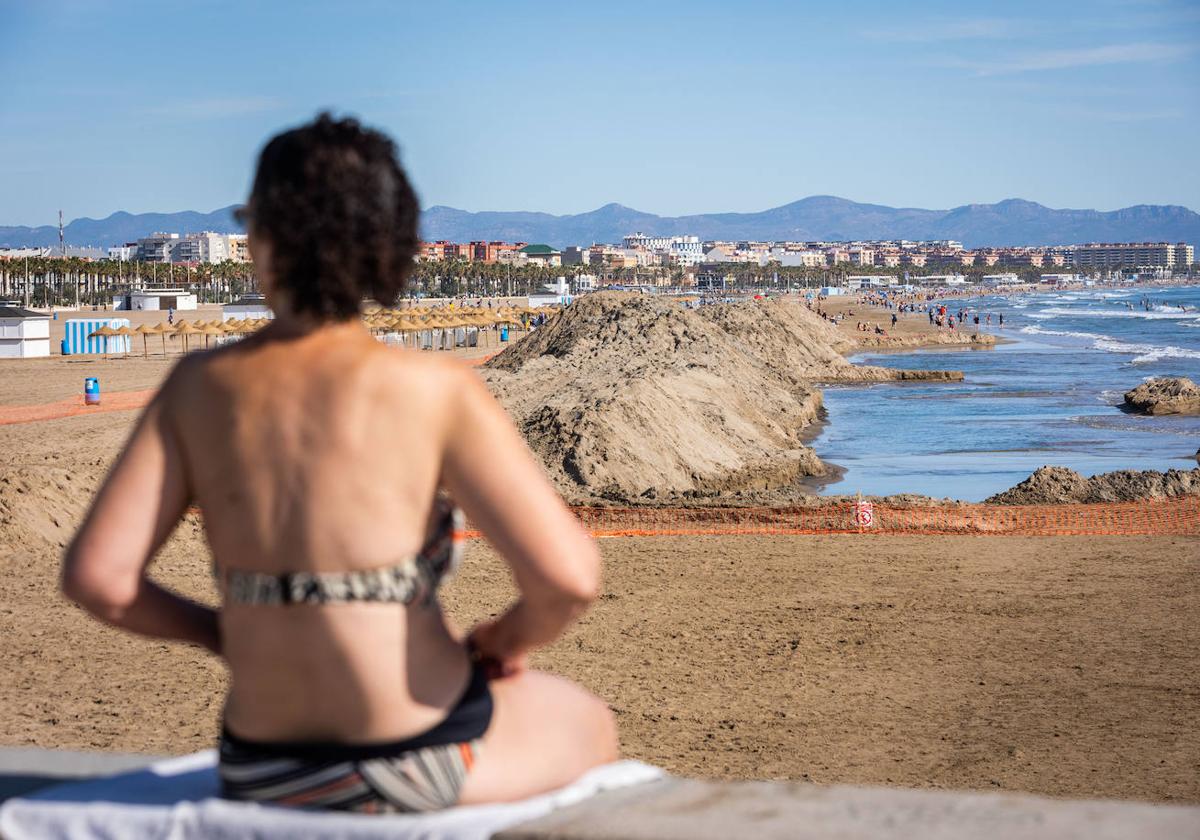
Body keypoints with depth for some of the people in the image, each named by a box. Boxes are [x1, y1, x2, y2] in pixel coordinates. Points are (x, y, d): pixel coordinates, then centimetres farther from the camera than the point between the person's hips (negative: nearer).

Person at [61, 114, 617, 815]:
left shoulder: (199, 386, -5)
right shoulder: (438, 392, -17)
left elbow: (98, 577, -8)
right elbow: (570, 575, -22)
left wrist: (225, 638, 10)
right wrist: (510, 639, 0)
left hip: (264, 769, 5)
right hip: (413, 762, -5)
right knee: (589, 725, 31)